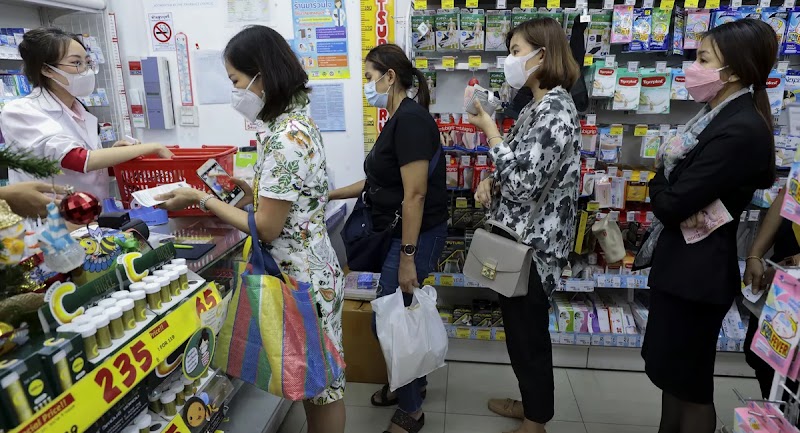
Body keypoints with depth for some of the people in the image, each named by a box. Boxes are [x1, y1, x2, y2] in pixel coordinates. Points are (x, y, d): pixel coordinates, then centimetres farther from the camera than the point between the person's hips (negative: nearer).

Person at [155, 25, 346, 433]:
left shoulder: (284, 137, -24)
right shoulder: (297, 118, 6)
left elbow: (266, 228, -20)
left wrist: (201, 198, -11)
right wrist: (252, 190, 6)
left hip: (301, 274, -10)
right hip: (309, 266, 10)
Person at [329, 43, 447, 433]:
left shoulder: (411, 120, -19)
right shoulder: (400, 119, 12)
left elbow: (415, 194, -24)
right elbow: (381, 182, 18)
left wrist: (407, 257, -24)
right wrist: (330, 194, 19)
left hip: (416, 235, -9)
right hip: (399, 232, 9)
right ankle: (411, 383, 40)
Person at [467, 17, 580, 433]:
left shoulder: (554, 110, -20)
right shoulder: (539, 106, 12)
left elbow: (524, 182, -27)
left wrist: (488, 128, -19)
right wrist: (491, 181, 0)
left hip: (531, 243, -10)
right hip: (520, 236, 10)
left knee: (528, 334, 7)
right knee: (521, 329, 21)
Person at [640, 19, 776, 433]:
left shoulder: (740, 130, -23)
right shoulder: (720, 114, 8)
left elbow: (668, 204, -23)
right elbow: (670, 188, 9)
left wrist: (663, 171, -5)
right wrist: (672, 186, -11)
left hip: (697, 270, -10)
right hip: (682, 262, 10)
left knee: (690, 382, 10)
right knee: (671, 369, 24)